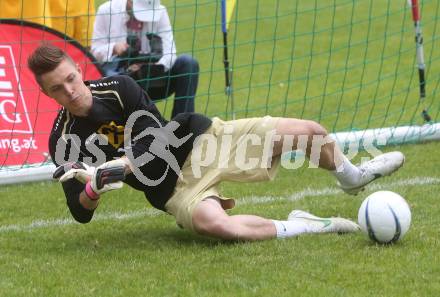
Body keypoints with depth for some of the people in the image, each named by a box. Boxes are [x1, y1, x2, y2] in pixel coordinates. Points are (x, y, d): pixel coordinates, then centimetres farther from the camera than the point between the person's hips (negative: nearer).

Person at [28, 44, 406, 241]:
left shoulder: (118, 88, -11)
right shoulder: (64, 142, -10)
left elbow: (155, 141, -16)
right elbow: (82, 213, -8)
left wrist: (116, 167, -34)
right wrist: (92, 189, -33)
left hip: (203, 139, 2)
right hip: (174, 188, -2)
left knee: (310, 132, 0)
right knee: (211, 223, -42)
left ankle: (353, 177, 35)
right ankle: (293, 228, -18)